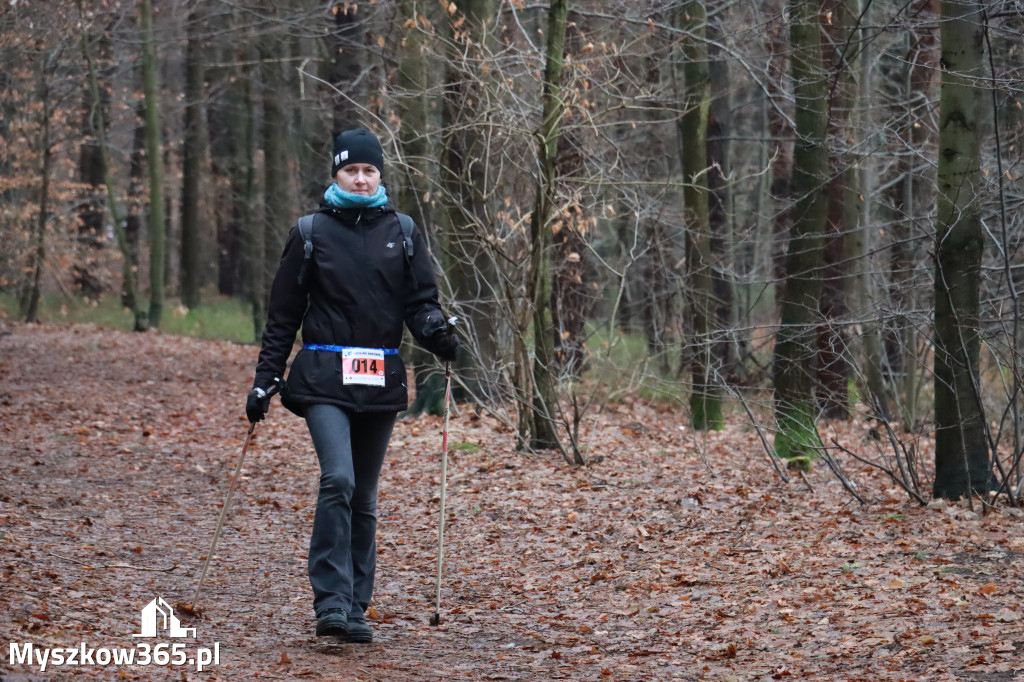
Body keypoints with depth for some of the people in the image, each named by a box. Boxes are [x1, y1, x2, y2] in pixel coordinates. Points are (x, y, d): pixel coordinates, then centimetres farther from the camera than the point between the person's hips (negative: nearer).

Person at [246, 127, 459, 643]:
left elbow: (421, 301, 9)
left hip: (381, 382, 3)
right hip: (325, 379, -3)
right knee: (338, 480, -20)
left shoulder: (403, 233, 9)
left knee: (364, 498, 8)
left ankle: (355, 608, 16)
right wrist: (264, 380, 4)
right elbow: (282, 315, 7)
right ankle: (331, 604, -19)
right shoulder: (311, 233, 4)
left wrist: (437, 334, -13)